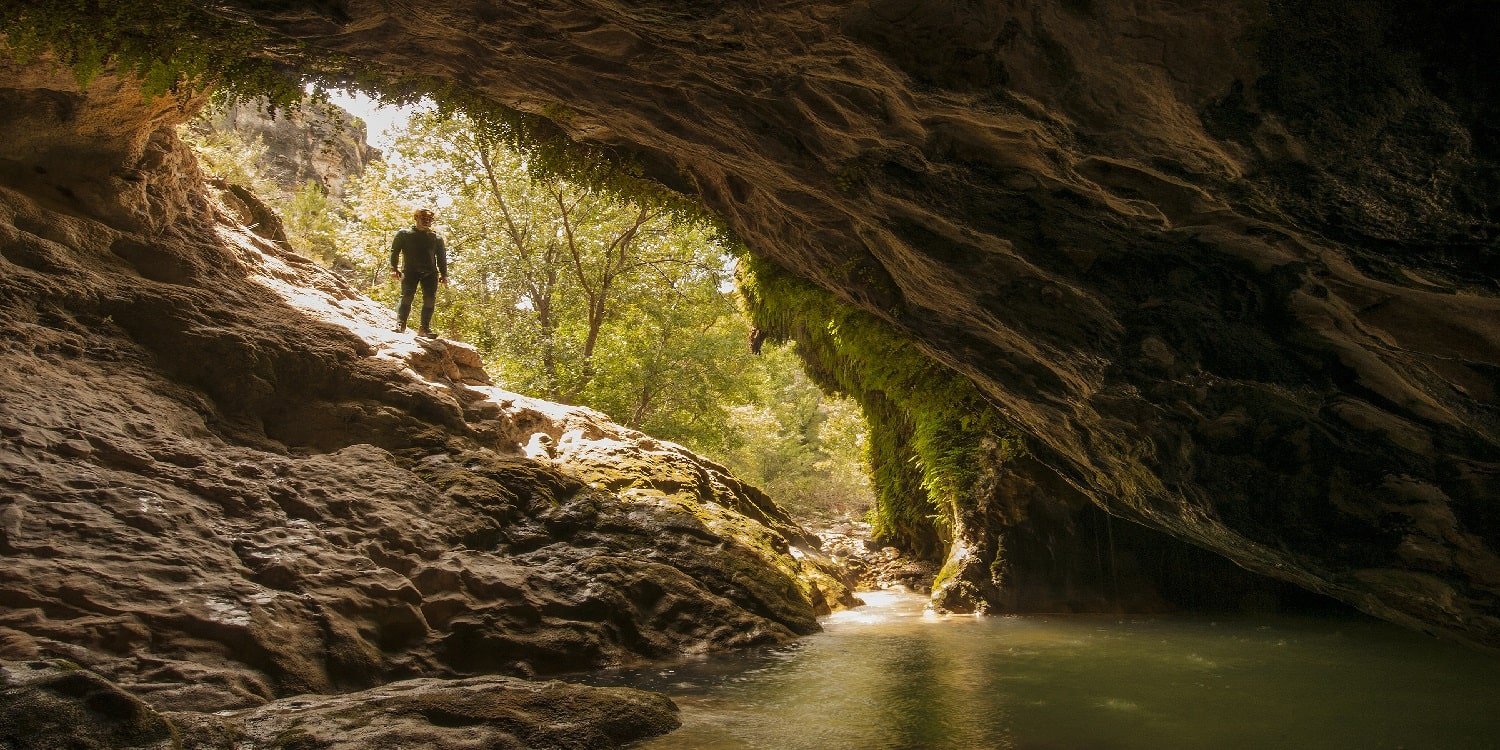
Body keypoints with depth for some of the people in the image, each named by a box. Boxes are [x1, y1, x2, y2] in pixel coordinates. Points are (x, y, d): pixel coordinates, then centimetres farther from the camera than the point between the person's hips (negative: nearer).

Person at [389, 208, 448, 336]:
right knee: (407, 296, -18)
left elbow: (441, 258, 21)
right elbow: (394, 251, 9)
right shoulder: (404, 234, 12)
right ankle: (400, 324, -16)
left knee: (430, 299, -9)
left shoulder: (436, 238, 19)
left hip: (430, 272, 3)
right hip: (410, 270, -2)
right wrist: (394, 268, -3)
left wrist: (444, 274, 11)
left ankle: (425, 328, -6)